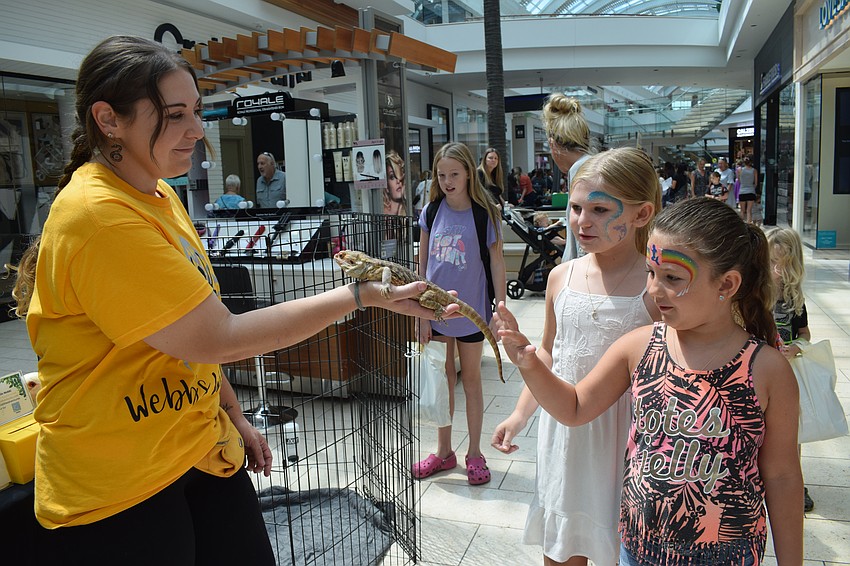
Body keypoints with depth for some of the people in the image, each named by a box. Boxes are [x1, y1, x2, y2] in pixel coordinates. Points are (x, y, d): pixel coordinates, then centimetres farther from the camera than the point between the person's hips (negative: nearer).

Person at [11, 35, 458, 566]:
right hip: (119, 487, -8)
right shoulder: (98, 214, -23)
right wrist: (364, 295, -23)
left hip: (201, 450, 8)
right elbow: (218, 339, -25)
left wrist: (234, 417, 13)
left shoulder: (160, 197, 7)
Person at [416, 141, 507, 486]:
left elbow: (496, 263, -5)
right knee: (442, 379, 14)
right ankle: (444, 451, 29)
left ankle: (474, 453, 26)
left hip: (471, 310, -2)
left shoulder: (484, 213, -9)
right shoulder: (431, 211, -2)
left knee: (471, 378, 12)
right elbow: (423, 264, 1)